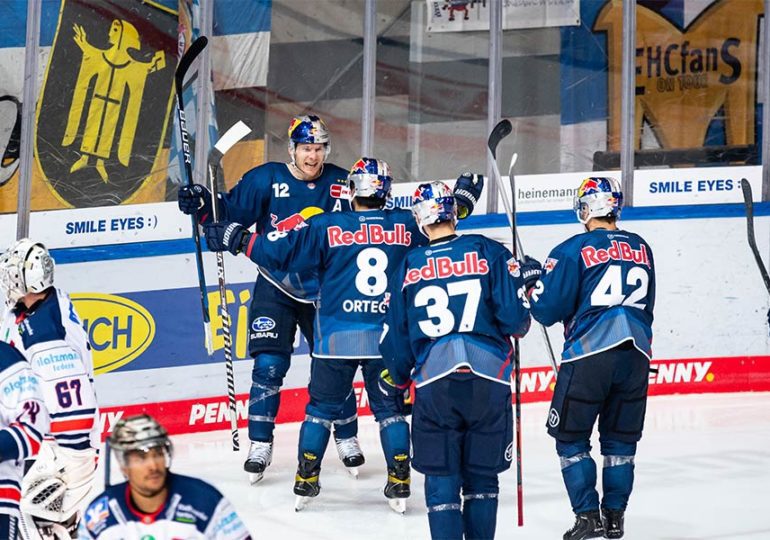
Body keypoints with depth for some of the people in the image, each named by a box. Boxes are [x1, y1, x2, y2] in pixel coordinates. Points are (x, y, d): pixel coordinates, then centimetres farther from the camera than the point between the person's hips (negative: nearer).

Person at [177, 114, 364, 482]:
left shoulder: (342, 185, -3)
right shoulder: (266, 179, -7)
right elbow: (231, 211, -6)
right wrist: (202, 205, -23)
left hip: (323, 290, 2)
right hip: (275, 288, -1)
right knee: (268, 365, -8)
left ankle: (347, 439, 24)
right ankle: (260, 446, 4)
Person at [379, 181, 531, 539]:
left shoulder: (409, 267, 10)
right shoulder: (489, 252, 3)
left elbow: (395, 335, 12)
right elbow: (515, 317, -5)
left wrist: (395, 382, 28)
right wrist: (520, 326, 19)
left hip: (433, 380, 0)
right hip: (488, 376, 0)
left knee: (441, 480, 6)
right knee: (482, 477, 13)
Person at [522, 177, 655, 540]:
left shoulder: (574, 250, -6)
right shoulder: (642, 249, 11)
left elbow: (547, 310, -5)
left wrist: (533, 278, 11)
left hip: (590, 354, -5)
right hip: (636, 355, 5)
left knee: (570, 438, 7)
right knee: (621, 439, 14)